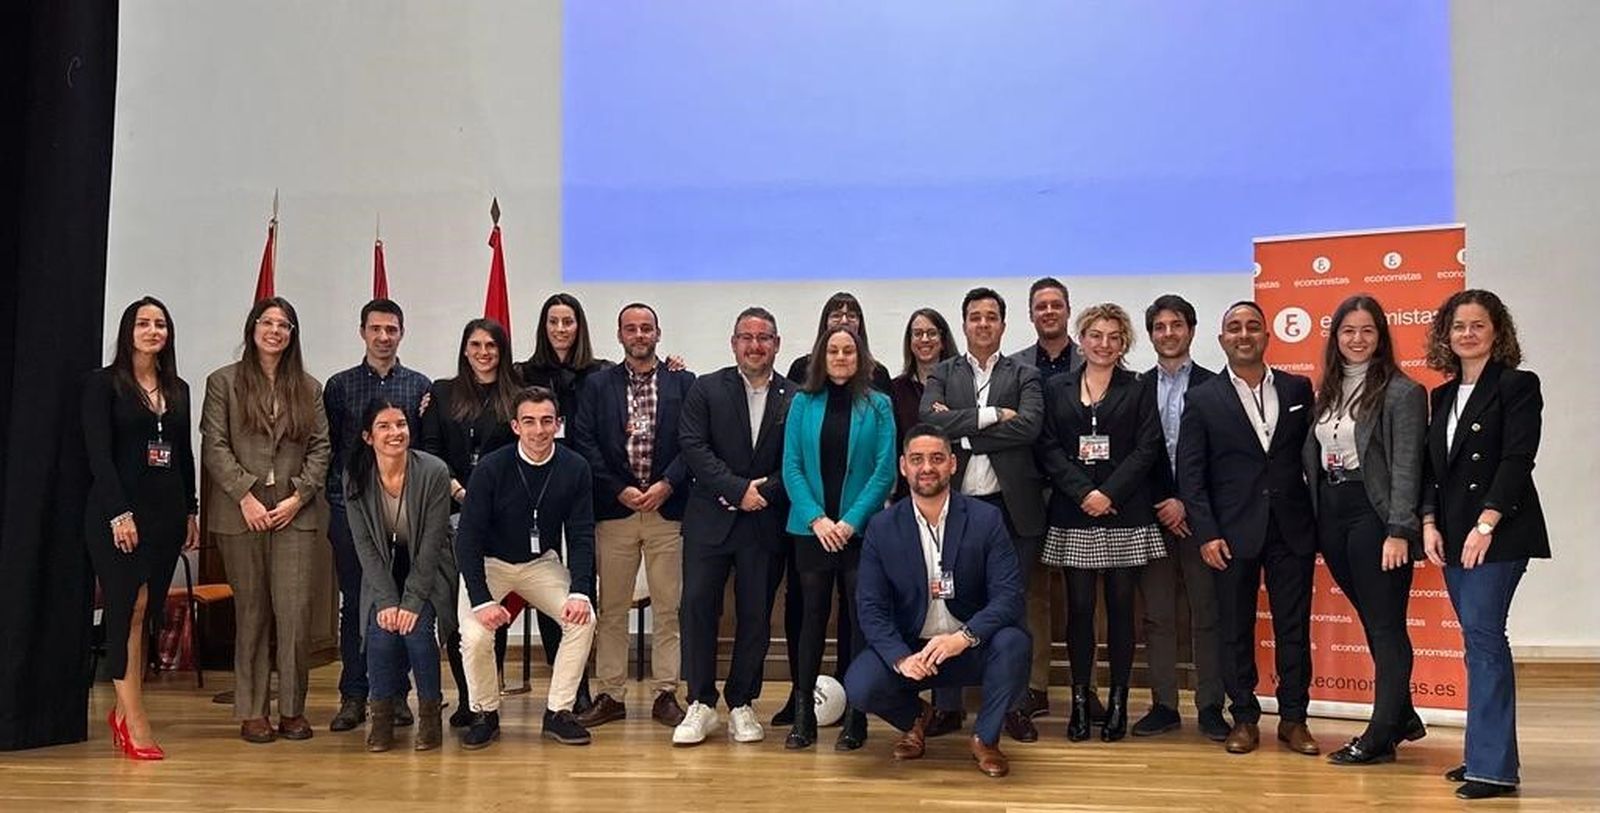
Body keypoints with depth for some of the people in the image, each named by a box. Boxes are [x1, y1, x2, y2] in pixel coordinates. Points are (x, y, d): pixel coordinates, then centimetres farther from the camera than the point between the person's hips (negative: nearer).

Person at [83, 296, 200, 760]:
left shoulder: (178, 389, 14)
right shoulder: (104, 384, -2)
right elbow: (99, 453, -9)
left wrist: (190, 512, 12)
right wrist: (119, 513, -16)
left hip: (166, 512, 5)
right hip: (119, 511, -5)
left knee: (148, 614, 5)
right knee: (131, 608, -9)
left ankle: (123, 711, 15)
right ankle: (134, 720, -5)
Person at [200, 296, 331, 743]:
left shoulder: (309, 388, 13)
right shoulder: (223, 382, 7)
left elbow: (320, 449, 8)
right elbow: (213, 447, -1)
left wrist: (299, 496, -5)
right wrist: (246, 496, -10)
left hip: (296, 512, 1)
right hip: (242, 511, -1)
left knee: (296, 610, -4)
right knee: (251, 612, 3)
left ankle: (293, 709, 5)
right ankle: (251, 712, 11)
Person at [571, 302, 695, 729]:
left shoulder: (683, 383, 7)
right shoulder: (597, 385, 9)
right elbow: (584, 442, 1)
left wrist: (667, 485, -12)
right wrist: (619, 490, -9)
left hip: (667, 508, 0)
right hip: (615, 509, 1)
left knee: (668, 608, 3)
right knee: (611, 608, 5)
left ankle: (666, 694, 12)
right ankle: (611, 694, 14)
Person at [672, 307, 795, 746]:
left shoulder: (794, 398, 4)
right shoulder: (707, 389, 3)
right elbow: (693, 447, -7)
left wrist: (765, 491, -14)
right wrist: (738, 490, -14)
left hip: (765, 523, 1)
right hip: (711, 519, 0)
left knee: (756, 616, 6)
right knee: (697, 606, -4)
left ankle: (742, 705, 18)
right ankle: (701, 705, 7)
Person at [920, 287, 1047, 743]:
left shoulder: (1024, 377, 8)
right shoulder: (942, 375, 10)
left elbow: (1029, 426, -11)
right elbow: (929, 420, -9)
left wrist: (961, 428, -11)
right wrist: (991, 416, -13)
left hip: (1011, 506, -1)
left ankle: (1012, 704, 15)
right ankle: (946, 702, 18)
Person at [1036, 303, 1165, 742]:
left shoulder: (1138, 390, 7)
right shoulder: (1058, 388, 9)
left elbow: (1147, 448, -2)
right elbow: (1049, 448, 1)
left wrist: (1110, 493, -13)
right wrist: (1083, 492, -11)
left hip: (1125, 513, -1)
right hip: (1073, 514, 1)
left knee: (1121, 606, 3)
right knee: (1079, 607, 1)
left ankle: (1118, 701, 12)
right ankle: (1080, 700, 10)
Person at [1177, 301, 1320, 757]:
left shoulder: (1298, 389, 8)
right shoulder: (1202, 400, 1)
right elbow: (1190, 473, -2)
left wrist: (1317, 515, 1)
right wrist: (1206, 533, -9)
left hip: (1292, 529, 2)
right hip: (1233, 532, -1)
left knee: (1294, 626, 6)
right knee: (1235, 628, 5)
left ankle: (1293, 717, 18)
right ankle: (1244, 718, 17)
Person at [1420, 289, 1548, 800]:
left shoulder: (1518, 386, -4)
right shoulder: (1442, 396, 15)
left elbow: (1518, 460, -13)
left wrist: (1486, 524, -20)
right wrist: (1429, 523, 0)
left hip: (1498, 532, -7)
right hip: (1453, 535, 7)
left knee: (1483, 635, -12)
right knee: (1478, 642, 10)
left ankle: (1494, 767, -10)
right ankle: (1488, 754, 17)